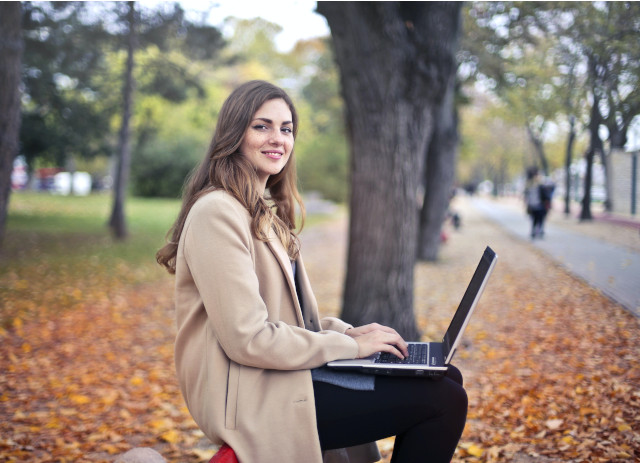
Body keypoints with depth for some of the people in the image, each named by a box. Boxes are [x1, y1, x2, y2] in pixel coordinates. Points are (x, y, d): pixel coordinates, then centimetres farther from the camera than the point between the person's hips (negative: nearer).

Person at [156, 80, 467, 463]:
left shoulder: (266, 212, 17)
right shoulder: (217, 212, -16)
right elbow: (247, 338, -21)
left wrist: (349, 331, 3)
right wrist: (349, 345, -14)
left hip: (285, 370, 10)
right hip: (253, 399, -10)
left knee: (447, 379, 7)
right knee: (444, 403, -14)